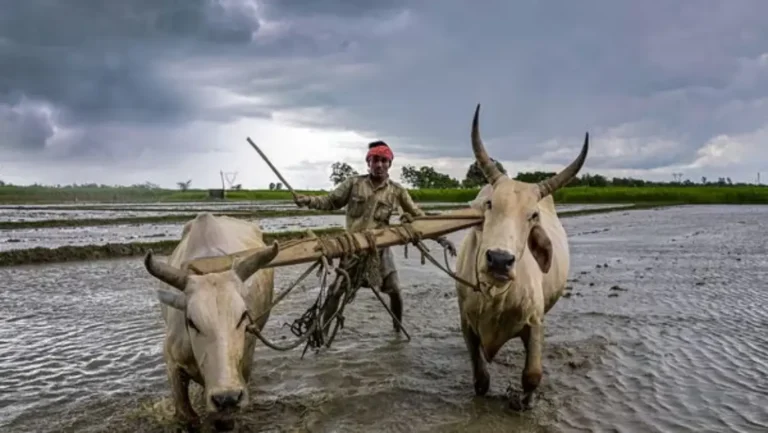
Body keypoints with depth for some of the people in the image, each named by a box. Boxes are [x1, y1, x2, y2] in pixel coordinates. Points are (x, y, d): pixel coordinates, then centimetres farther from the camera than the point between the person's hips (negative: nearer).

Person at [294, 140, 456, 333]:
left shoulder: (397, 191, 0)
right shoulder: (354, 183, -2)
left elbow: (417, 216, 4)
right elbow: (330, 201, 3)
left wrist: (440, 238, -2)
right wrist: (306, 200, -15)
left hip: (380, 249, 1)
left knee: (395, 291, 2)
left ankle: (398, 331, 25)